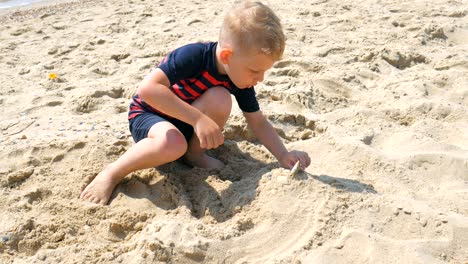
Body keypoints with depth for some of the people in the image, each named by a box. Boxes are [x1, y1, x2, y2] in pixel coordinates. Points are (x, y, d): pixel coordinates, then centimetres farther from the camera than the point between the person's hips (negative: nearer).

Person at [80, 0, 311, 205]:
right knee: (174, 144, -40)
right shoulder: (194, 55, -33)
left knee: (221, 99, -27)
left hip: (186, 122, 5)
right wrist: (198, 118, -46)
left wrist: (283, 155, -19)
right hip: (147, 114, -5)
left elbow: (258, 122, -5)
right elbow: (148, 89, -41)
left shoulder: (240, 79, -13)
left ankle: (194, 154, -3)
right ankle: (112, 173, -15)